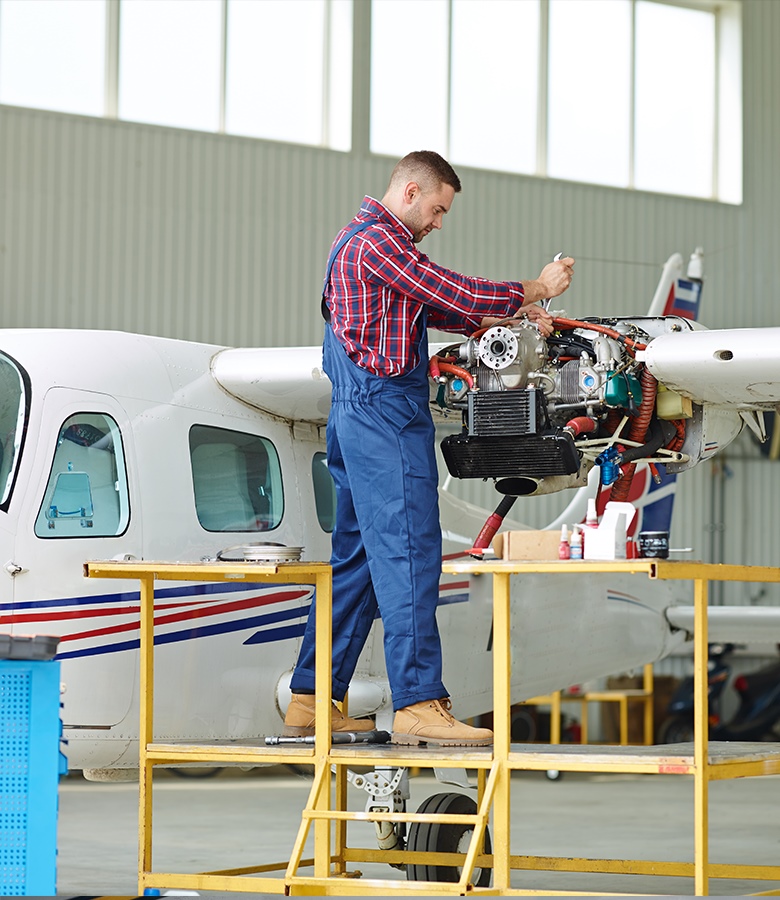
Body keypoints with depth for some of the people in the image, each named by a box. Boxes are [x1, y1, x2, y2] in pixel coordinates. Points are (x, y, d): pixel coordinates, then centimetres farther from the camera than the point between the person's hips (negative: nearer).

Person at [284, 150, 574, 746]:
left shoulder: (363, 241, 23)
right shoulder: (376, 242, -12)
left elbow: (437, 309, 24)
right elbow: (455, 293, -16)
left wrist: (510, 318, 13)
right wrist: (534, 291, -4)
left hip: (360, 417, 11)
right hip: (387, 412, -11)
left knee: (356, 558, 12)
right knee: (409, 552, -14)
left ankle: (311, 698, 13)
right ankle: (419, 703, -19)